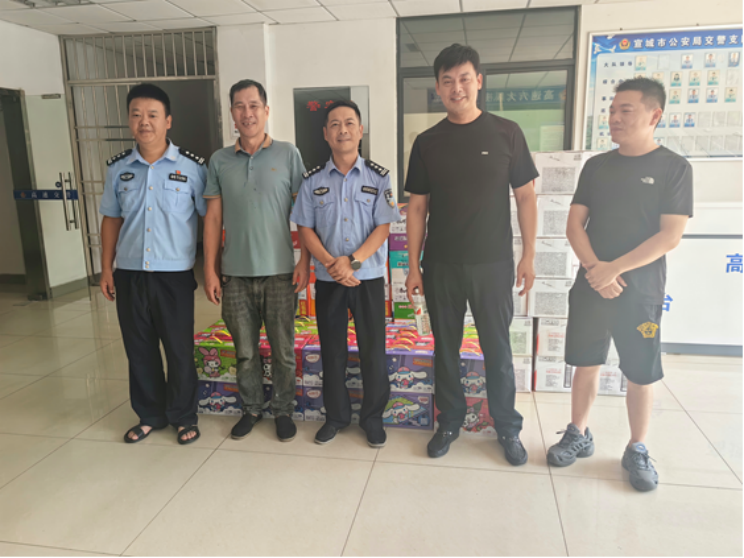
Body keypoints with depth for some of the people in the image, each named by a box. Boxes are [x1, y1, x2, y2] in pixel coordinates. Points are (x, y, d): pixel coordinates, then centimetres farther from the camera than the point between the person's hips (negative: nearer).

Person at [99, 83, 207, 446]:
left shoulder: (191, 167, -5)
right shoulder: (118, 168, 6)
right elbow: (111, 220, 13)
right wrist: (106, 269, 9)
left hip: (174, 275, -3)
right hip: (129, 275, 4)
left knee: (179, 350, 6)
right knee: (139, 350, 13)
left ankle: (183, 416, 25)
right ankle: (150, 415, 31)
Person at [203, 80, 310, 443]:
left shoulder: (288, 155, 1)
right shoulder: (219, 161, 7)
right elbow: (214, 217, 7)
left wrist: (305, 260, -7)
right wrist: (210, 269, 2)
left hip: (279, 271, -2)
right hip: (235, 273, 2)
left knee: (283, 350, 7)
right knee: (245, 351, 12)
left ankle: (283, 410, 25)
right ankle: (251, 408, 31)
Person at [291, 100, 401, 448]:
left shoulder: (379, 177, -1)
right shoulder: (313, 180, 4)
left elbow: (383, 227, -6)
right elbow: (305, 228, 2)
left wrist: (352, 260, -18)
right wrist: (330, 263, -14)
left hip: (369, 277, -1)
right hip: (328, 279, 2)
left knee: (373, 351, 5)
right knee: (332, 351, 11)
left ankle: (373, 418, 23)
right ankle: (336, 417, 28)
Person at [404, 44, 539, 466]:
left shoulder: (506, 133, 0)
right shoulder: (427, 143, 4)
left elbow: (526, 196, 2)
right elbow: (417, 206, 4)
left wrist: (529, 255, -4)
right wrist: (413, 266, 0)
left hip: (493, 264, -1)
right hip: (441, 265, 2)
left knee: (498, 349, 7)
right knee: (446, 348, 11)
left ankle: (508, 427, 26)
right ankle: (450, 422, 29)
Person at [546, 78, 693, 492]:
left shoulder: (674, 167, -4)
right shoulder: (596, 166, 6)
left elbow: (671, 236, -11)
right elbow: (575, 225, 3)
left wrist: (614, 269, -17)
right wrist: (595, 268, -13)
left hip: (641, 290, -3)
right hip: (590, 285, 3)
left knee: (642, 374, 6)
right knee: (586, 364, 10)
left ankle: (638, 451, 23)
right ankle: (580, 436, 26)